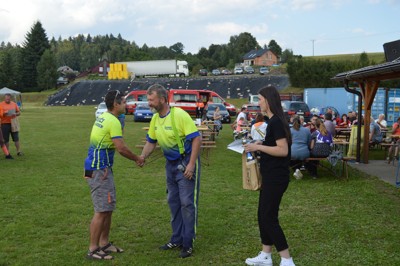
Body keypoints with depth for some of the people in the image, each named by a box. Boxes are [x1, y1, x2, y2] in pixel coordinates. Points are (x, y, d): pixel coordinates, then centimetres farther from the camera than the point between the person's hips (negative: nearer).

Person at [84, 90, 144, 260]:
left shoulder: (103, 117, 13)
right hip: (98, 170, -10)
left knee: (108, 208, 15)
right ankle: (93, 250, 1)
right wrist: (137, 159, -5)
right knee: (102, 210, -6)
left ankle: (104, 243, 24)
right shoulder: (113, 122, -17)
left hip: (101, 168, 10)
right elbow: (121, 148, -19)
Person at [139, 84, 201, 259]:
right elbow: (151, 141, 14)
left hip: (186, 162, -8)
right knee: (173, 202, 13)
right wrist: (143, 156, -4)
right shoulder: (155, 119, 3)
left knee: (187, 202, -4)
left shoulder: (179, 115, -21)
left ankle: (188, 243, 6)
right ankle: (177, 239, 25)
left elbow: (196, 139, -21)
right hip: (171, 164, 8)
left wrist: (191, 164, -24)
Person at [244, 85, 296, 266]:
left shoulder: (276, 121, -19)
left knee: (269, 218, -3)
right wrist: (261, 145, 8)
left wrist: (258, 147, -20)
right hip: (270, 176, 10)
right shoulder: (273, 121, 12)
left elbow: (283, 150, -24)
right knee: (263, 215, 15)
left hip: (276, 177, -10)